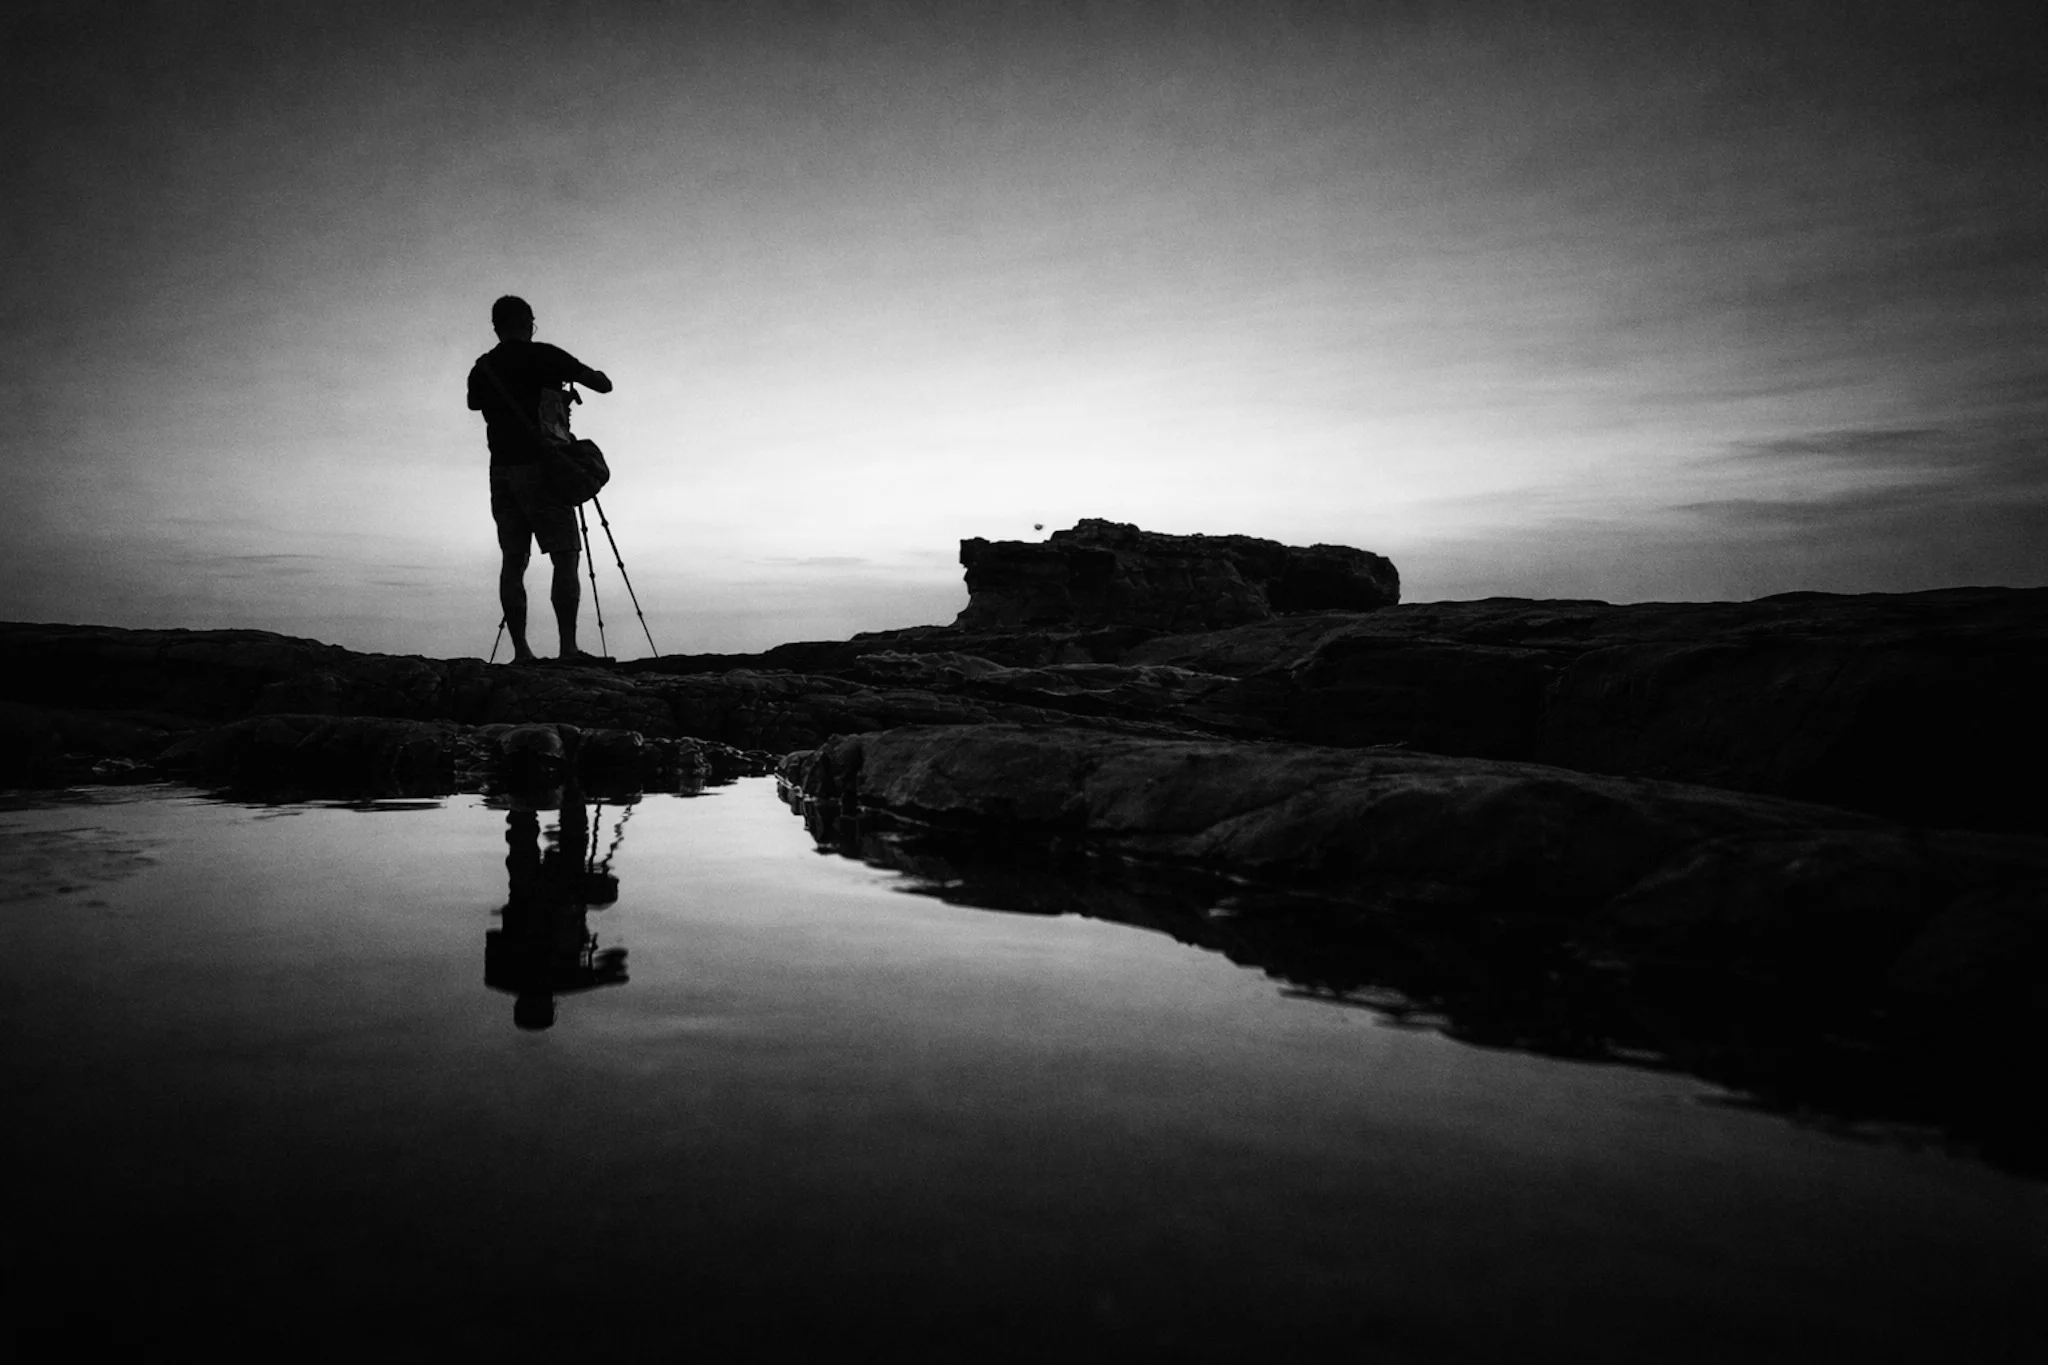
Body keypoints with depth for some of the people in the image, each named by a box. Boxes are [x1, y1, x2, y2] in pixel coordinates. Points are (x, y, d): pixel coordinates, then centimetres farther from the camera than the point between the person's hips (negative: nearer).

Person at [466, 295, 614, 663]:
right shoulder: (543, 356, -2)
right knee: (565, 557, -6)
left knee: (513, 561, 4)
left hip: (501, 471, 5)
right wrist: (573, 372, 20)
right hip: (541, 467, -5)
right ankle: (568, 647, -14)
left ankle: (520, 652, -1)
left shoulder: (481, 368, 13)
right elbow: (603, 385, 0)